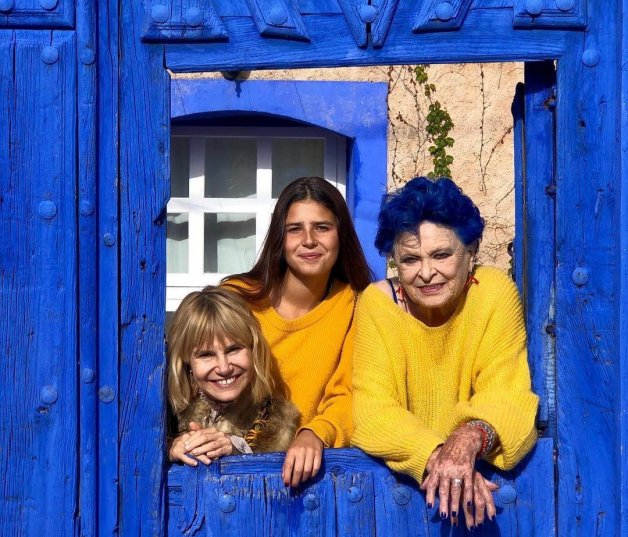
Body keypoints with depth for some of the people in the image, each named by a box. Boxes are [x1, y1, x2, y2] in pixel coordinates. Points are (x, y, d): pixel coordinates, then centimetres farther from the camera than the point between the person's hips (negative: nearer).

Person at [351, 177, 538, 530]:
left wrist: (471, 438, -30)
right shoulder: (377, 302, -8)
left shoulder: (495, 292, -9)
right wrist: (434, 456, -29)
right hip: (399, 470, 0)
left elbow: (504, 394, -10)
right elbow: (374, 408, -13)